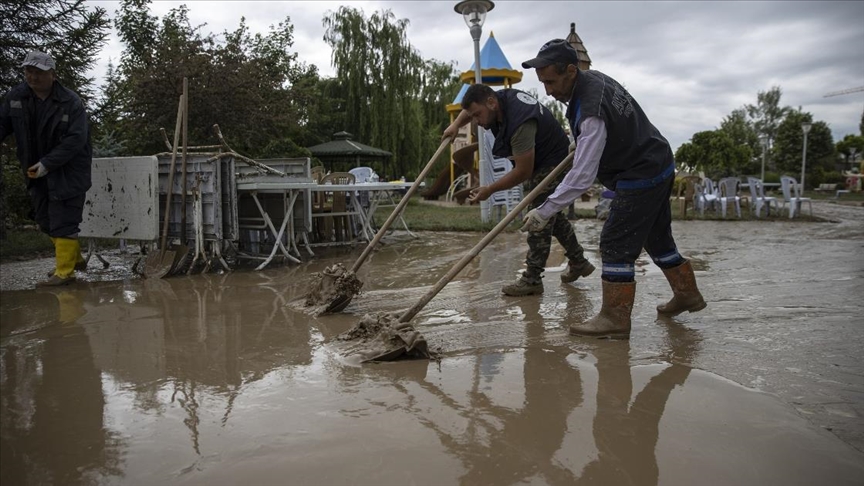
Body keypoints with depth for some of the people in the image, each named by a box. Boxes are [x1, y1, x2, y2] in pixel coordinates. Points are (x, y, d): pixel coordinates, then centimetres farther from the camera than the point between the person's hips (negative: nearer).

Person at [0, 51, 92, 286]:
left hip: (67, 172, -7)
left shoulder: (71, 102, -14)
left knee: (63, 222, -6)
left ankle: (64, 271, 2)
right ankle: (76, 258, 31)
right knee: (45, 221, 15)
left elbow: (76, 139, -19)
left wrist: (47, 164, -23)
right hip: (37, 171, 7)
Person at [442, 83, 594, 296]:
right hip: (540, 164, 10)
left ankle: (532, 279, -3)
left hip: (554, 165, -10)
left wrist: (489, 190, -25)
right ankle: (579, 263, 32)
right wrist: (456, 124, 0)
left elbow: (523, 172, -31)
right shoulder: (502, 96, -8)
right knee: (552, 216, 19)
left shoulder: (520, 124, -36)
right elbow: (471, 105, 14)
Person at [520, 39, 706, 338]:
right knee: (656, 237, 21)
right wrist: (581, 141, 20)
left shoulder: (590, 112, -31)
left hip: (640, 178, -10)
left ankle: (615, 318, -3)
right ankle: (687, 294, 36)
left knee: (616, 244, -9)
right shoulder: (594, 77, -1)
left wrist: (544, 212, -32)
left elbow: (582, 176, -33)